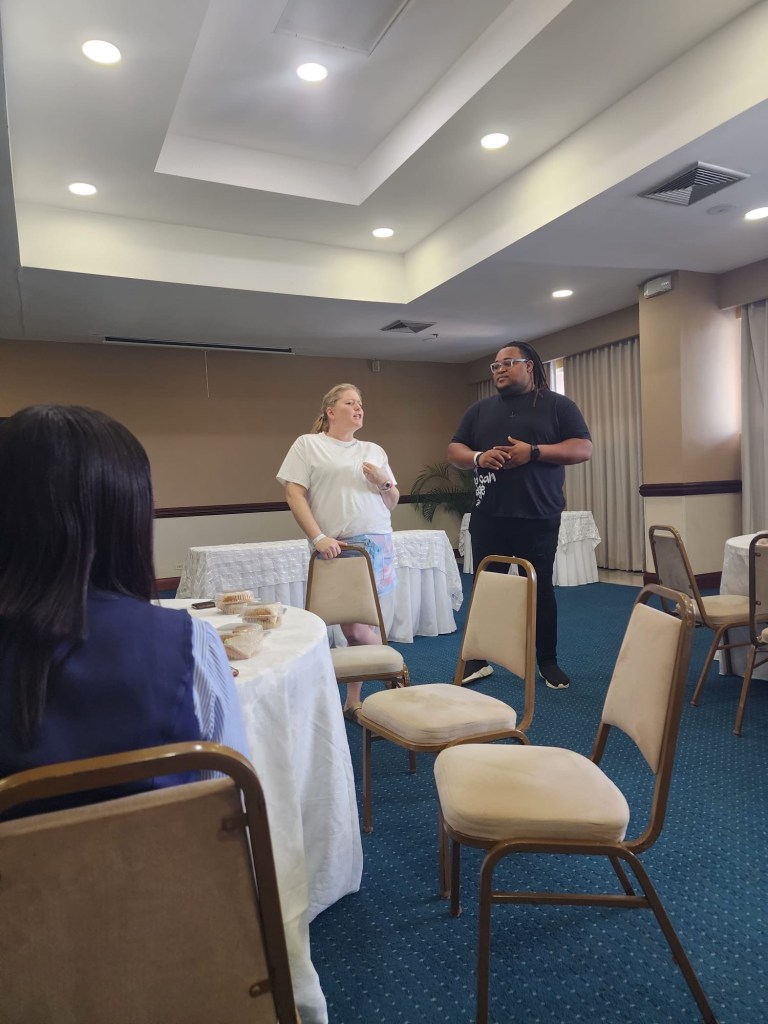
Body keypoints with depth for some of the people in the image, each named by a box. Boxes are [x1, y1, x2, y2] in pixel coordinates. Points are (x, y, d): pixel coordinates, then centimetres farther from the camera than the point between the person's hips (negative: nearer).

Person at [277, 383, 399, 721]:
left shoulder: (374, 451, 17)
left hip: (377, 544, 3)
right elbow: (294, 495, -5)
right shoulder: (308, 445, 4)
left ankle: (353, 700, 18)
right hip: (337, 547, -3)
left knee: (356, 626, 1)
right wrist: (318, 538, -13)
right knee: (352, 626, -5)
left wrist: (384, 482, -1)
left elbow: (392, 503, 20)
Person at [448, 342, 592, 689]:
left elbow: (584, 448, -4)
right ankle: (479, 659, 20)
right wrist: (478, 457, -10)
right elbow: (454, 451, 13)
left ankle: (548, 662, 20)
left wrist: (534, 451, -17)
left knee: (540, 588, 7)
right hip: (488, 517, 3)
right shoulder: (480, 409, 15)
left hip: (538, 518, -3)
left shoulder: (557, 405, 5)